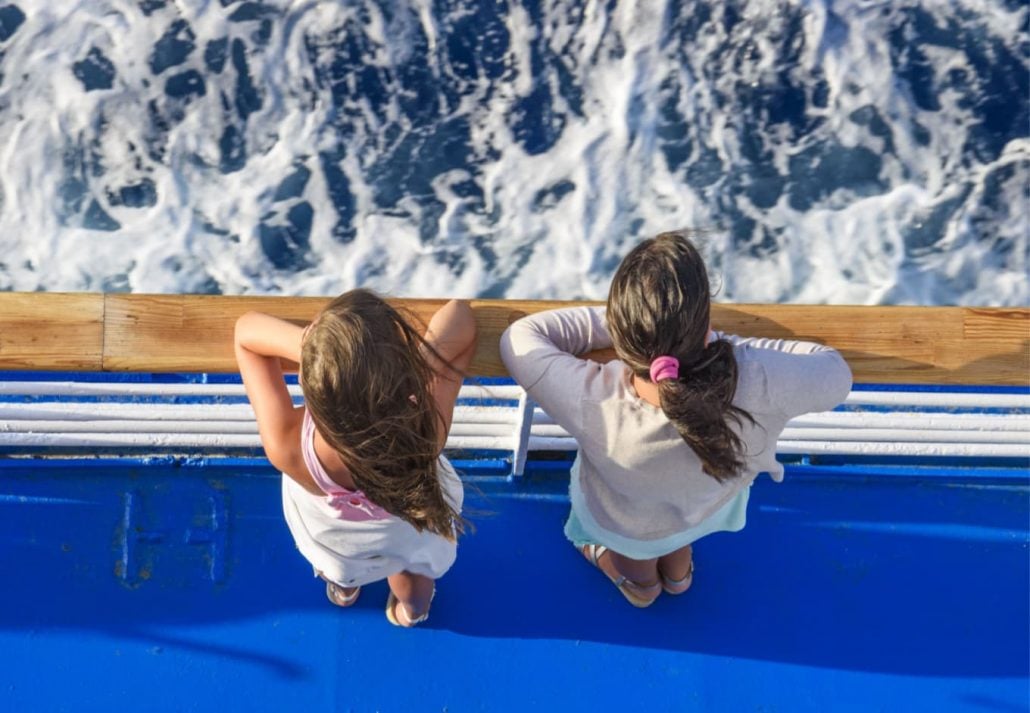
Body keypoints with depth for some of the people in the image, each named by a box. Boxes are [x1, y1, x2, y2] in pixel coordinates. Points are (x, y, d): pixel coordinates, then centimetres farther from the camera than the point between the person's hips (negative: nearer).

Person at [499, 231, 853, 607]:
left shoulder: (593, 404, -45)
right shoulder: (755, 384, -44)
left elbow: (520, 338, -26)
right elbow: (836, 374, -21)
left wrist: (619, 322, -24)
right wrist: (723, 342, -20)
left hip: (626, 528, -1)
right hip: (708, 511, 1)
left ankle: (638, 576, 59)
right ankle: (677, 566, 52)